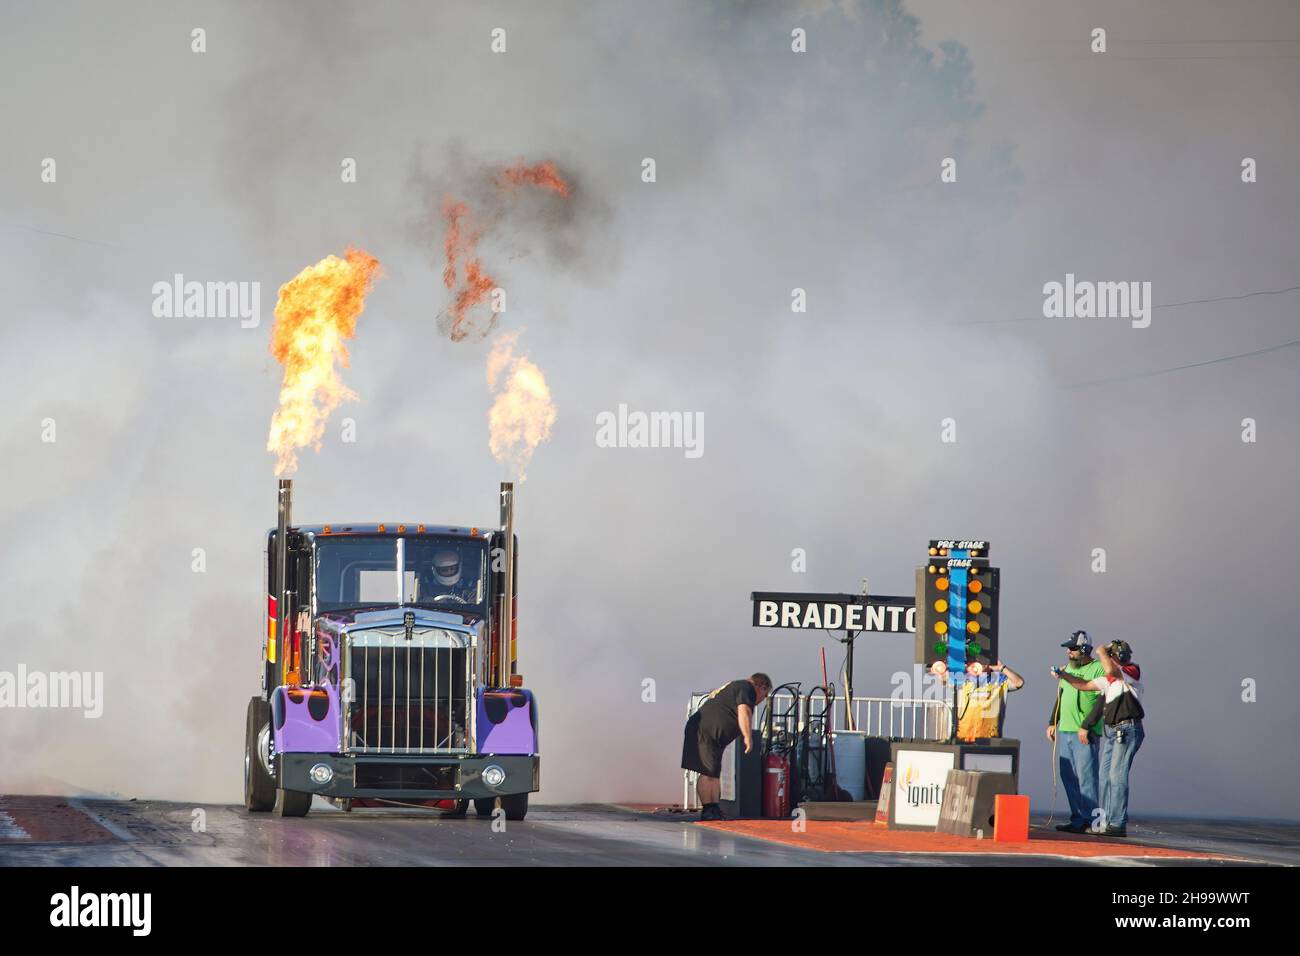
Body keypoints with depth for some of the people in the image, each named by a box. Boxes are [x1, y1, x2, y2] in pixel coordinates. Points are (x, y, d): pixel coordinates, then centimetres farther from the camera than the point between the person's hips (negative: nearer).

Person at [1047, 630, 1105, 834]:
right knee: (1068, 777, 7)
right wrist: (1052, 723, 18)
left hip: (1085, 734, -8)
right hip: (1065, 731, 8)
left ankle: (1089, 820, -8)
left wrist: (1086, 727, -17)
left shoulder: (1098, 669, -7)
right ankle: (1077, 819, 11)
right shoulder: (1069, 667, 17)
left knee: (1085, 777, -9)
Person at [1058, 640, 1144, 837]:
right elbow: (1084, 685, 24)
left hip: (1128, 730, -9)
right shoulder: (1108, 679, 17)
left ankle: (1118, 824, -14)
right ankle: (1107, 821, 16)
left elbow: (1111, 670, -27)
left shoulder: (1133, 672, -8)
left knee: (1117, 775, -13)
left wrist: (1102, 653, -11)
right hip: (1111, 731, 9)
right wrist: (1064, 676, 13)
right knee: (1105, 775, 10)